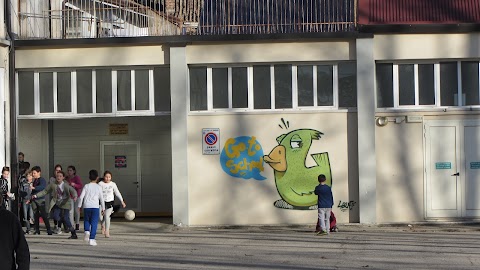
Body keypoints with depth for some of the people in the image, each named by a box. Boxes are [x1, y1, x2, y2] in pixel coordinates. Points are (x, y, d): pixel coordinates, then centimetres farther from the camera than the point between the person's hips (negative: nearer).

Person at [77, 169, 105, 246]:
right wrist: (103, 208, 16)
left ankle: (87, 231, -5)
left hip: (86, 206, 1)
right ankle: (92, 239, -4)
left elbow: (81, 197, -1)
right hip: (95, 207, -1)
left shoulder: (86, 186, 3)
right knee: (94, 223, 2)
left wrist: (79, 206, 10)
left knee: (86, 220, 21)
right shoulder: (99, 187, 3)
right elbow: (101, 199, 6)